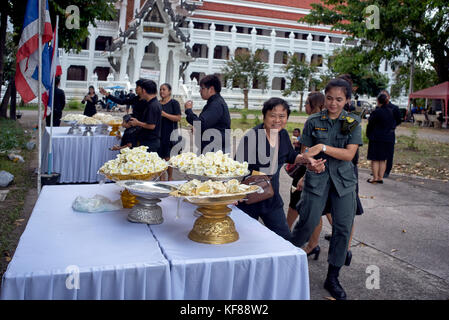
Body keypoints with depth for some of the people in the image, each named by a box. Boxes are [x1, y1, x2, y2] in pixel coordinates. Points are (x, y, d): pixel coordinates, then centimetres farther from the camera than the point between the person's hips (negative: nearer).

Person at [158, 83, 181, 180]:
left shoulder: (174, 103, -4)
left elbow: (178, 118, -12)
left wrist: (165, 114, -19)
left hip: (169, 133, -5)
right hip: (158, 133, 6)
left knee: (168, 157, -2)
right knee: (159, 156, 6)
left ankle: (170, 178, 10)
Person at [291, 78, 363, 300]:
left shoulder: (353, 123, 1)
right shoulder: (313, 122, 2)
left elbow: (349, 154, -10)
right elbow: (305, 151, 5)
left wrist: (323, 147, -21)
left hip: (343, 180, 1)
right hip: (317, 177, -1)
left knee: (343, 227, 2)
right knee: (308, 222, -5)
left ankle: (332, 278, 17)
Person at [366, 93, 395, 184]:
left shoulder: (376, 112, -15)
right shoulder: (390, 112, 4)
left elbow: (370, 125, -8)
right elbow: (393, 124, 12)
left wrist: (368, 135, 6)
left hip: (377, 138, -6)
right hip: (389, 138, 6)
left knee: (375, 159, 2)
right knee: (383, 159, 12)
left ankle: (375, 178, 3)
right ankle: (380, 177, 17)